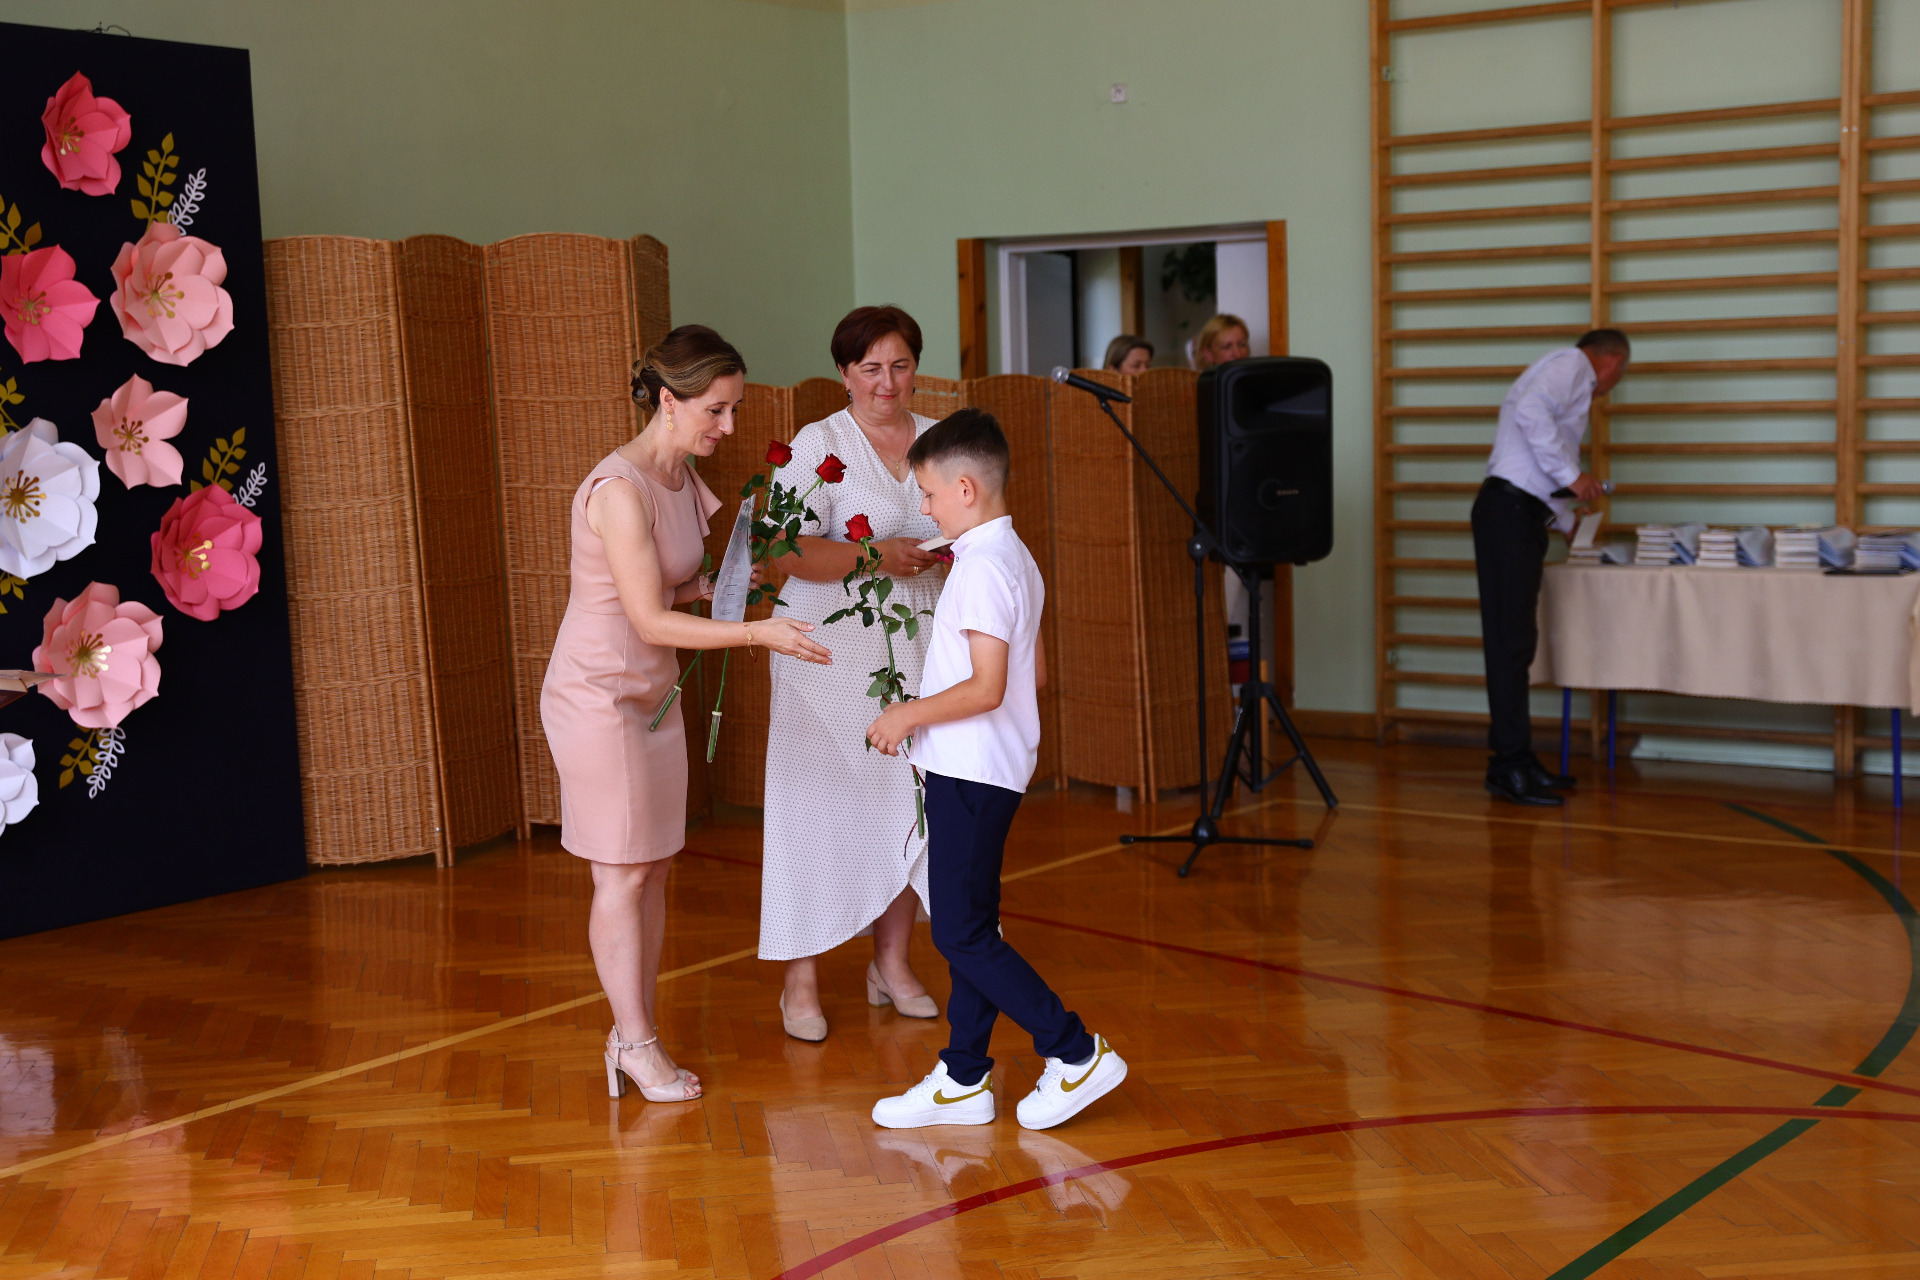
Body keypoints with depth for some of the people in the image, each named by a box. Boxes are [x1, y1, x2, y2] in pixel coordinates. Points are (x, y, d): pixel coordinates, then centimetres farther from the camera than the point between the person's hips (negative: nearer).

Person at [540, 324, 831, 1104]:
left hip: (651, 692, 8)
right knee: (623, 874, 1)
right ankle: (636, 1040, 12)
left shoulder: (683, 478, 4)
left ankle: (635, 1030, 21)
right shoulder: (620, 490, -24)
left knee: (654, 867, 11)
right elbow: (651, 620, -26)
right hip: (598, 695, -8)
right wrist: (756, 634, -30)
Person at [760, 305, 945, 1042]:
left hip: (918, 645, 5)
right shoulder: (819, 444, -5)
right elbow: (792, 553, -13)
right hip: (833, 648, -4)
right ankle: (801, 980, 5)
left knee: (910, 800, 5)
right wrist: (873, 555, -25)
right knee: (821, 806, -4)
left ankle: (892, 963, 20)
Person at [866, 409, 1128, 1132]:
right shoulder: (1014, 559, 13)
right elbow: (1035, 674, 18)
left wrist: (910, 714, -14)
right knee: (969, 928, 13)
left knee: (961, 934, -6)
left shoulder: (982, 568, -19)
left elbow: (986, 686, -26)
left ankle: (1076, 1054, 0)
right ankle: (963, 1080, 19)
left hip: (971, 773, -10)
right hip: (983, 769, 10)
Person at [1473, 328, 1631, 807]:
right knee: (1511, 641, -10)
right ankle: (1510, 766, -11)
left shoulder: (1565, 371, 29)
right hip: (1511, 509, -10)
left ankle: (1515, 760, 14)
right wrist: (1571, 474, -17)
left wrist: (1572, 524, 44)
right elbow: (1531, 412, -22)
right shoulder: (1573, 363, -1)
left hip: (1521, 514, 10)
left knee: (1516, 641, 10)